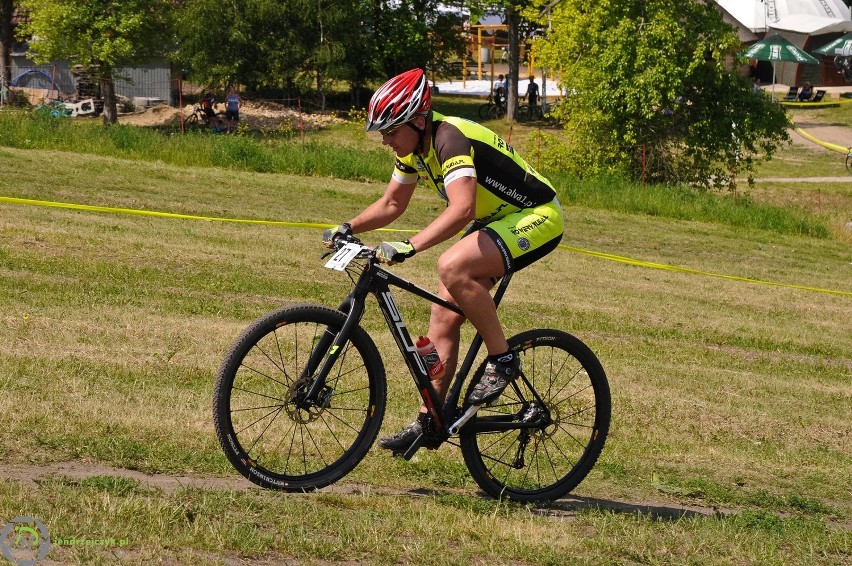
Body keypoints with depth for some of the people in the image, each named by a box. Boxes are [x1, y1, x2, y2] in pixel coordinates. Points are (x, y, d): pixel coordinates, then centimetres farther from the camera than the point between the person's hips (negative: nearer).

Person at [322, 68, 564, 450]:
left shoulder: (449, 139, -28)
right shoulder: (414, 148, 1)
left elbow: (462, 209, -43)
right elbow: (391, 204, 14)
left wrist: (409, 247, -50)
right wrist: (348, 228, -1)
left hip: (536, 218, -10)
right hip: (494, 221, 10)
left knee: (452, 267, -33)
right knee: (443, 319, 2)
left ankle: (502, 359, -17)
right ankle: (429, 420, 10)